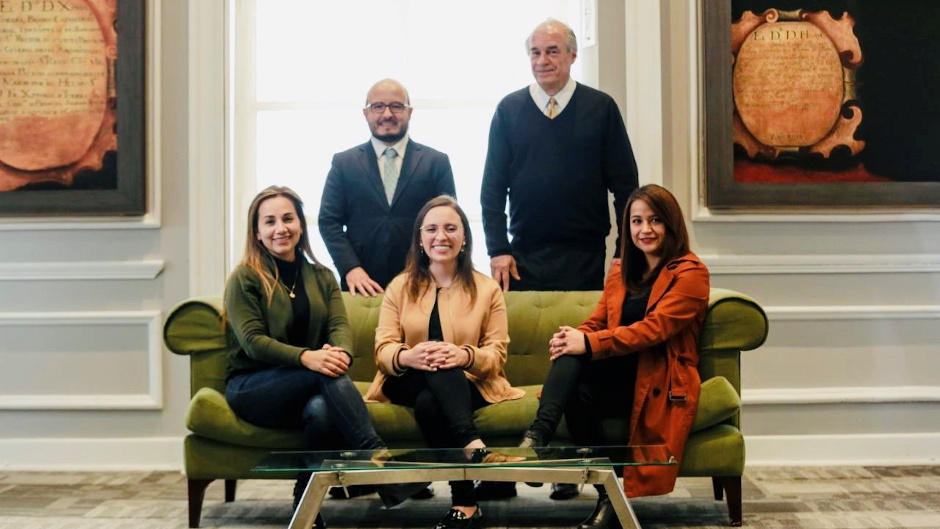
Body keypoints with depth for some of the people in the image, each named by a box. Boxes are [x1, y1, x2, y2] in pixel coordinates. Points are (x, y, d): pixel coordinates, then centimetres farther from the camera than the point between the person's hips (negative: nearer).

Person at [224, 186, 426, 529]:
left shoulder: (321, 277, 15)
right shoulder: (244, 278, 0)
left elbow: (340, 325, -1)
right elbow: (252, 341, -12)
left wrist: (340, 352, -28)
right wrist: (305, 357, -31)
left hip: (305, 389, 3)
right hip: (251, 389, -3)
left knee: (319, 409, -36)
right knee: (327, 375, -34)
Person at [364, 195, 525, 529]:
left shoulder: (487, 289, 5)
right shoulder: (400, 287, 7)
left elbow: (497, 354, -3)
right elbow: (383, 350, -2)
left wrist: (465, 356, -27)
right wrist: (408, 356, -28)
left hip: (468, 385, -1)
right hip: (409, 382, 1)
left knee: (429, 401, -36)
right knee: (436, 371, -35)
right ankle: (471, 443, -46)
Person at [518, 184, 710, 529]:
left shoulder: (690, 273, -1)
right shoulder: (620, 272, 20)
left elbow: (653, 328, -14)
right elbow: (596, 323, 14)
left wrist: (589, 344, -24)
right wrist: (571, 339, -12)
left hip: (659, 384, -5)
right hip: (619, 377, 5)